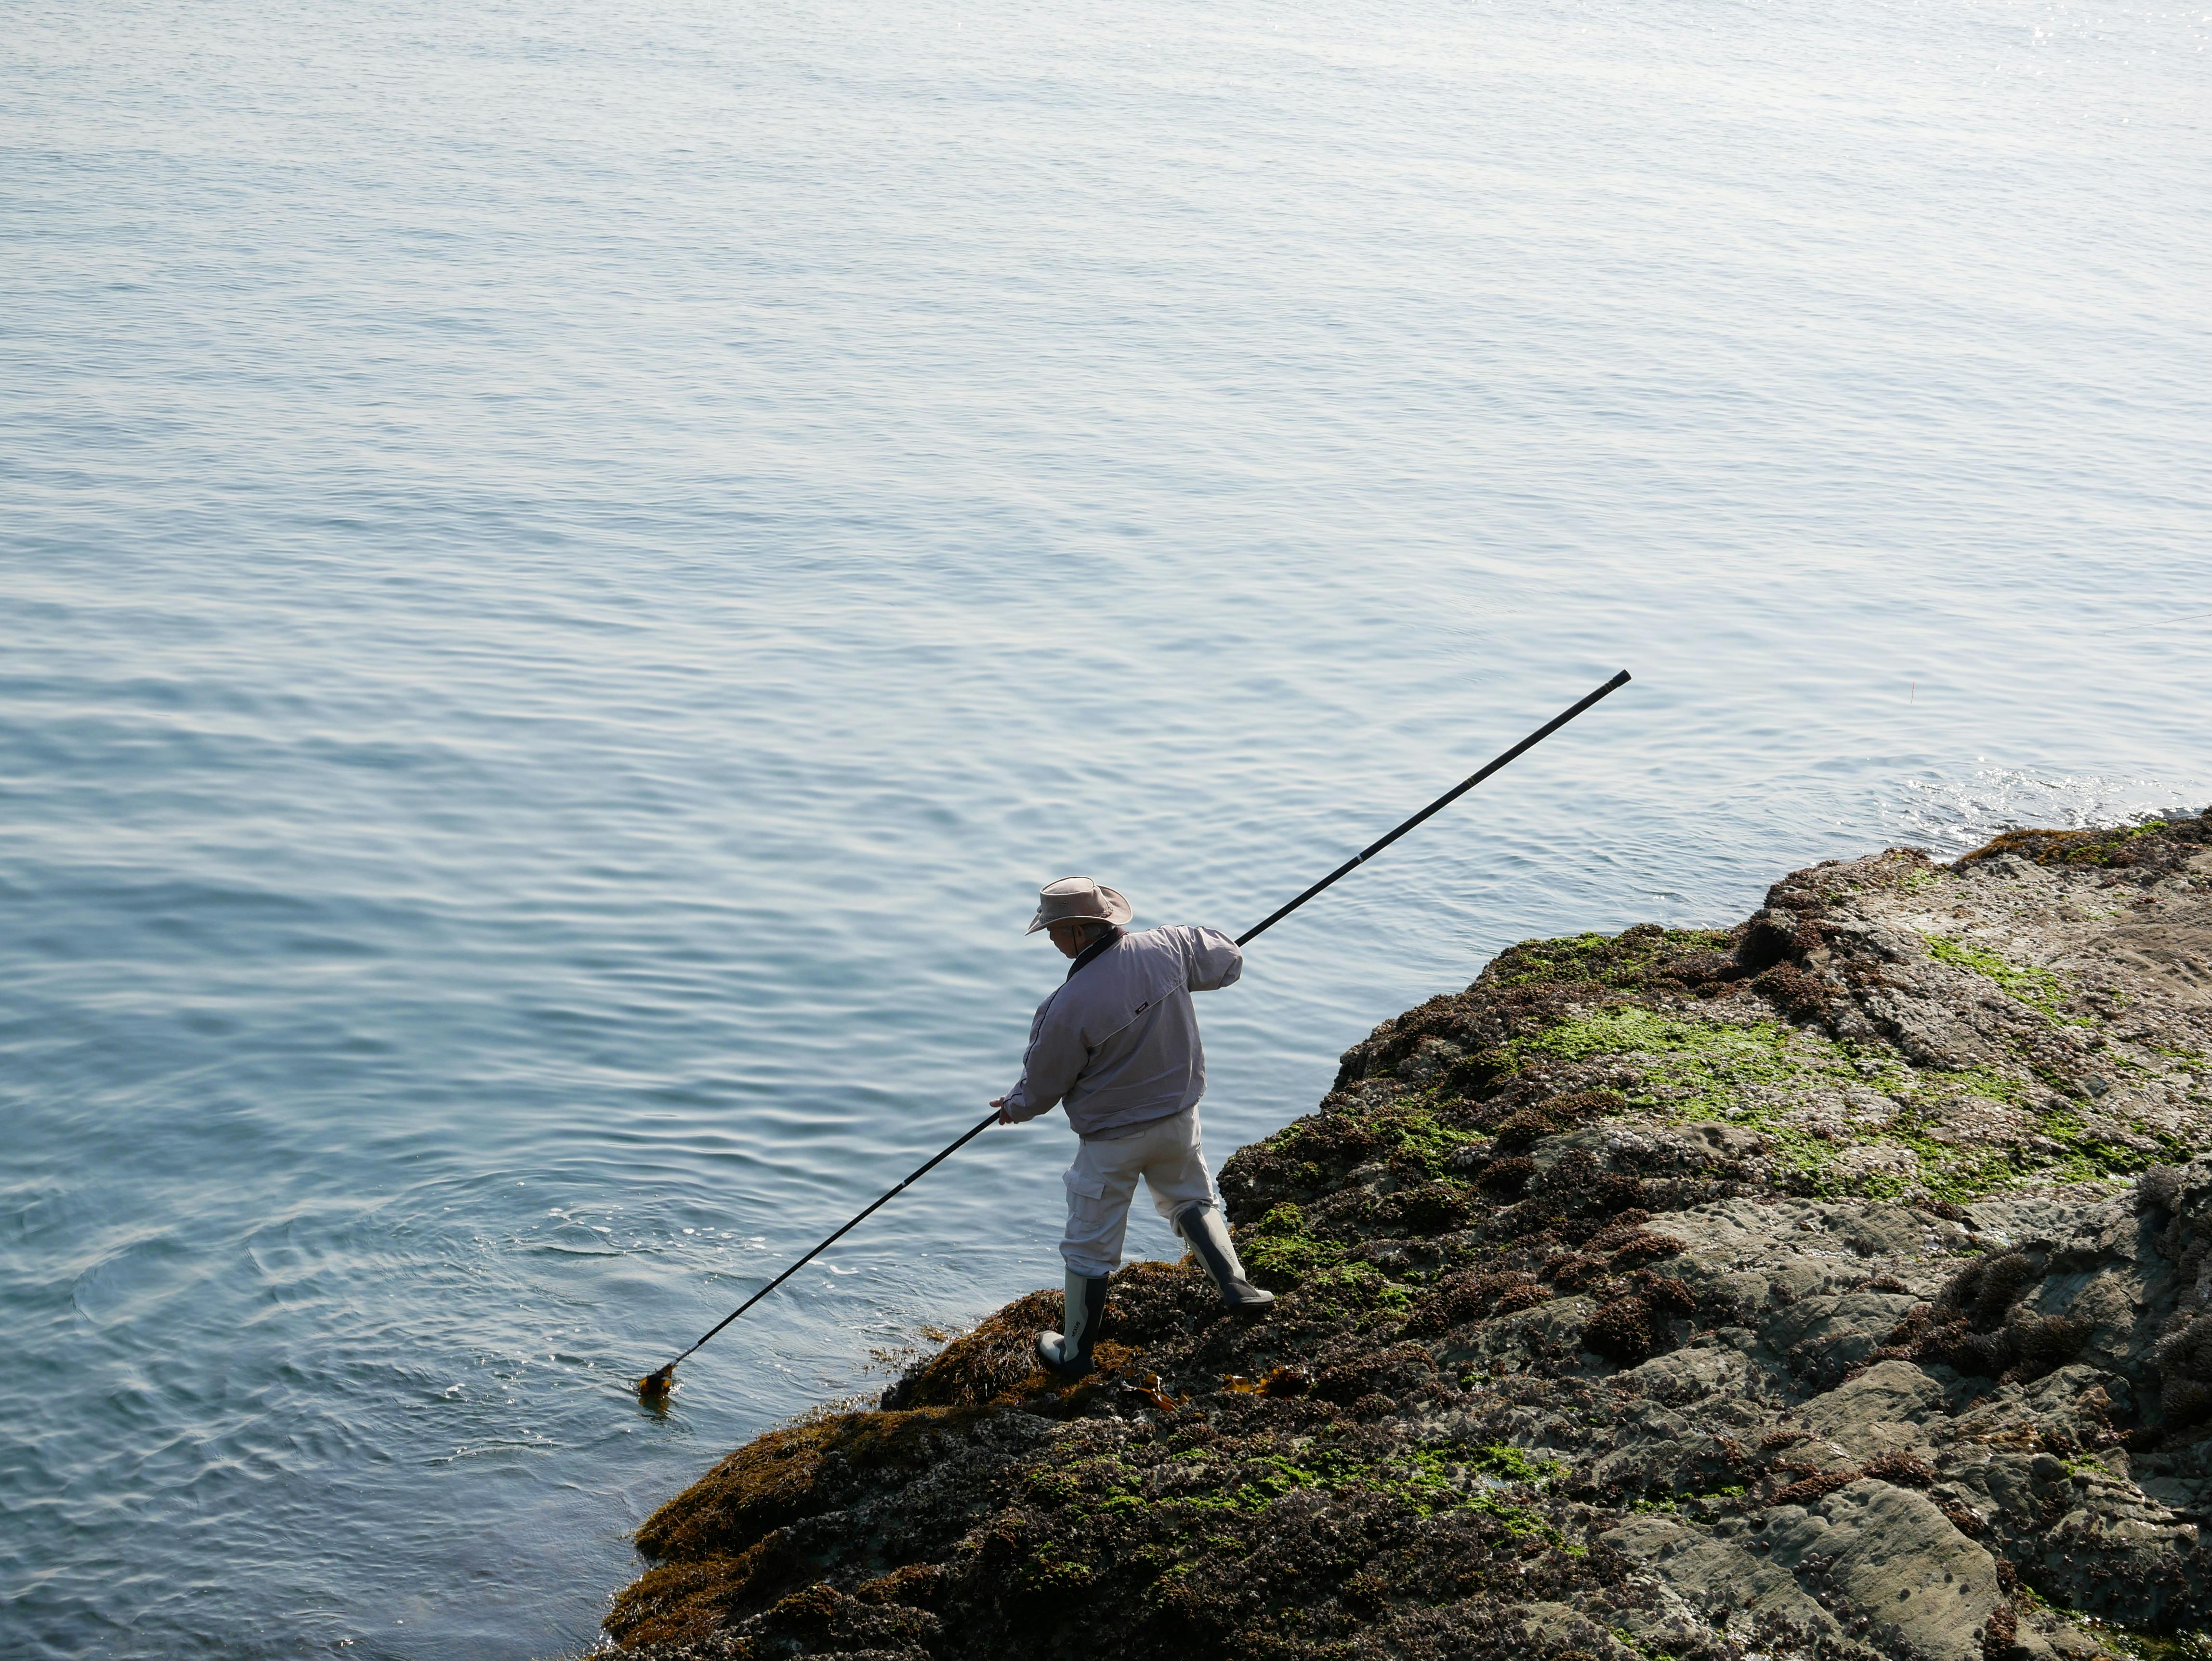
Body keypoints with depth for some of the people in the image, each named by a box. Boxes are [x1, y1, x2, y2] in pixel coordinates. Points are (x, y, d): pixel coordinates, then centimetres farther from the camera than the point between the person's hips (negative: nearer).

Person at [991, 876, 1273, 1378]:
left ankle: (1075, 1352, 25)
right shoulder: (1167, 948, -15)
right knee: (1192, 1198, 31)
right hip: (1178, 1117, 5)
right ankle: (1235, 1285, 18)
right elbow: (1227, 961, 7)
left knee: (1090, 1245, 11)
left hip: (1112, 1138, -5)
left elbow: (1044, 1085, -11)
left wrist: (1017, 1106, 11)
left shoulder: (1070, 1004, -28)